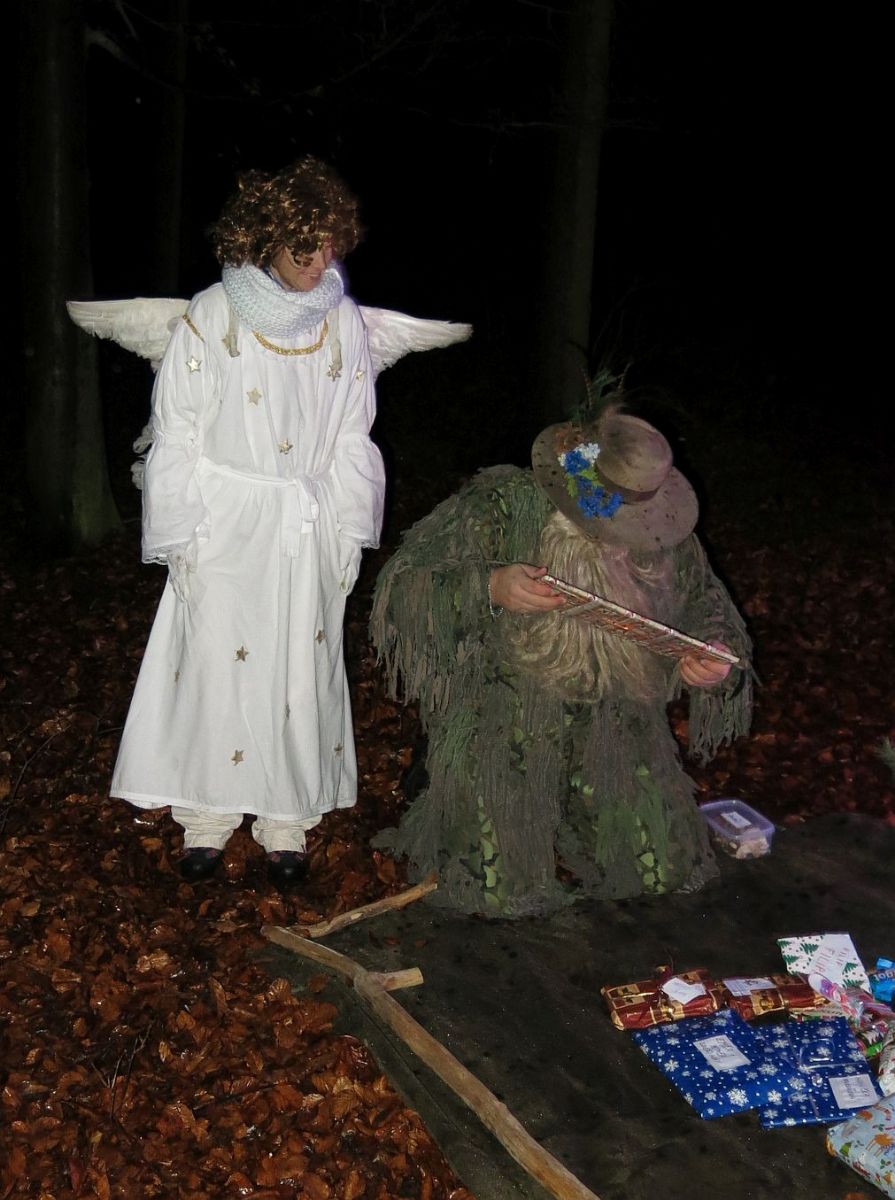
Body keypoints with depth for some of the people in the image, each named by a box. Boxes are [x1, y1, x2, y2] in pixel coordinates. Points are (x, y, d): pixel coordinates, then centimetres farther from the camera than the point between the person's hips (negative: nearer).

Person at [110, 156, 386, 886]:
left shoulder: (341, 319, 1)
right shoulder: (214, 318, -8)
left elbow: (352, 436, 7)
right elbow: (178, 435, -4)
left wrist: (349, 533, 5)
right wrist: (182, 539, -6)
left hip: (310, 530, 2)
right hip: (228, 525, -2)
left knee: (302, 669, 6)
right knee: (217, 662, 1)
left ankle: (286, 823, 19)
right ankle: (209, 818, 18)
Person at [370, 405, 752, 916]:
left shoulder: (666, 538, -5)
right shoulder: (503, 506, -16)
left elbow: (707, 608, 10)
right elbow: (404, 582, -17)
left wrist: (721, 662, -13)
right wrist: (489, 588, -34)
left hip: (611, 730, 4)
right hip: (502, 733, -4)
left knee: (667, 876, 2)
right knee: (503, 891, -9)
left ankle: (563, 821, 30)